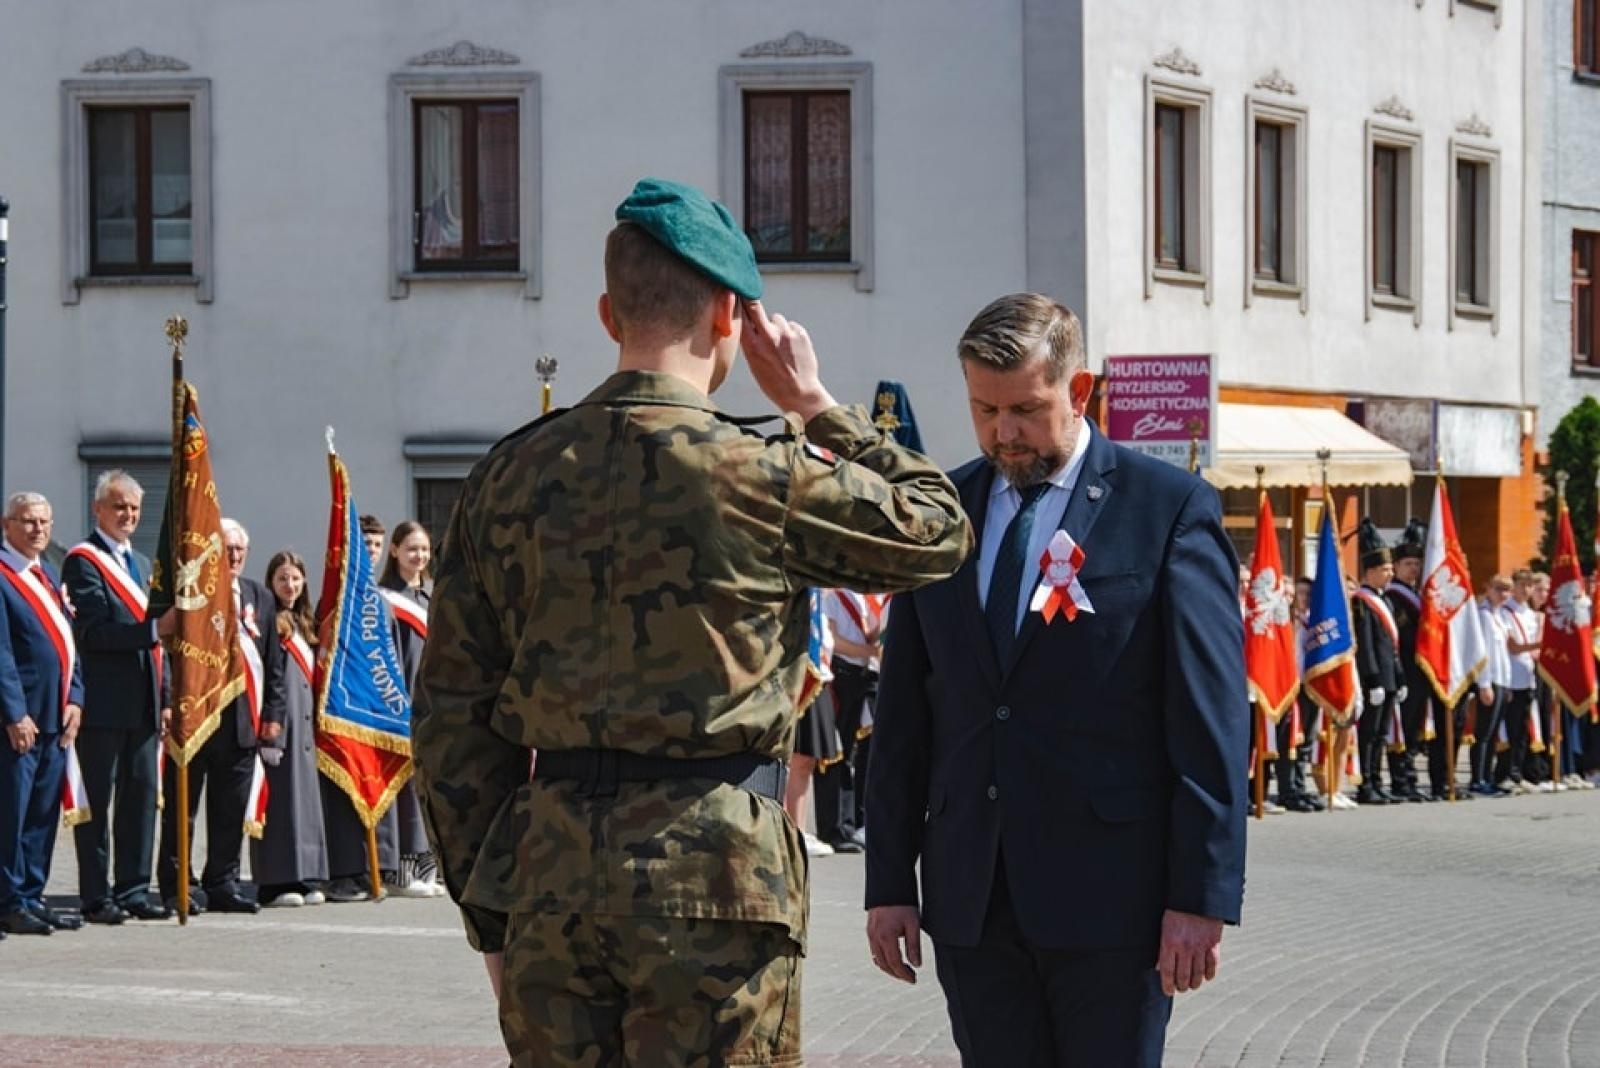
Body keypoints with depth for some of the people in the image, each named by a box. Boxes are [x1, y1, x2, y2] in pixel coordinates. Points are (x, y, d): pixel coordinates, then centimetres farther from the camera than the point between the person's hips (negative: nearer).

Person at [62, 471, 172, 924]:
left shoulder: (141, 563, 20)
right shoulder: (83, 560, -6)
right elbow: (93, 632, -16)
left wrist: (165, 699, 15)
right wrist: (151, 630, -24)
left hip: (142, 704, 8)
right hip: (102, 703, -8)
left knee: (141, 797, 9)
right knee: (97, 801, -3)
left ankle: (133, 890, 15)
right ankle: (96, 897, -1)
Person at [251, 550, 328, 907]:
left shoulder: (304, 623, 20)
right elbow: (267, 673, -13)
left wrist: (314, 717, 15)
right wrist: (269, 719, -20)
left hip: (303, 719, 8)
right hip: (279, 718, -8)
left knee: (304, 793, 7)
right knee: (280, 795, -9)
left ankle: (305, 878, 10)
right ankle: (277, 881, -10)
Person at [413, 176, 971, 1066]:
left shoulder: (511, 478, 7)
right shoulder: (758, 474, -9)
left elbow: (453, 715, 8)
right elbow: (938, 531, 7)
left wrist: (490, 911, 14)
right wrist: (815, 406, 12)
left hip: (548, 868, 5)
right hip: (713, 870, -5)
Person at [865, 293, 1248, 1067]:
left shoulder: (1170, 510, -2)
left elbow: (1212, 714, -6)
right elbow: (902, 712, 12)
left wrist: (1201, 895, -11)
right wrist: (890, 881, 7)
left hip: (1108, 893, -4)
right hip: (971, 898, 4)